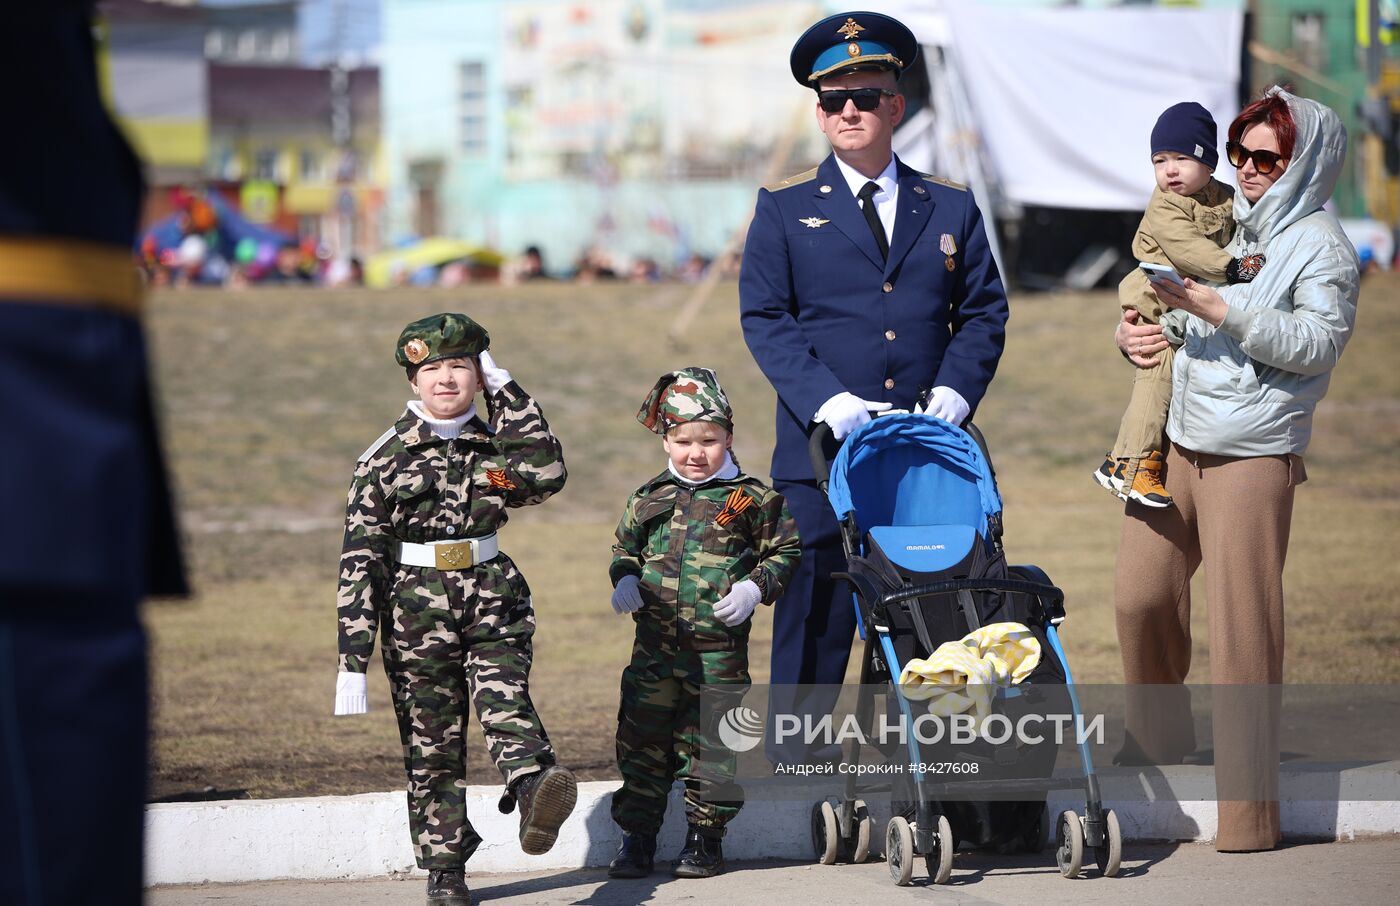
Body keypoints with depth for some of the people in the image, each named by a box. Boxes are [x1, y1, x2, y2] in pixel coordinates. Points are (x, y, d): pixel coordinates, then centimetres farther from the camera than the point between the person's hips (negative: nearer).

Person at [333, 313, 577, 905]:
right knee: (430, 744, 4)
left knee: (505, 700, -23)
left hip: (492, 598, 1)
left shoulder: (495, 446, 8)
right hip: (417, 611, -1)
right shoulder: (386, 459, 0)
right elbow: (359, 560, -2)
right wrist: (353, 660, -8)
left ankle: (535, 793, -49)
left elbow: (546, 474, -14)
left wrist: (505, 390, -7)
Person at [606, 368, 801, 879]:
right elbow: (625, 550, 22)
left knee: (710, 745, 2)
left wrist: (754, 588, -9)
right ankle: (636, 835, 13)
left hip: (720, 649, -3)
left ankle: (704, 837, 13)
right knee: (642, 741, 4)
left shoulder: (751, 500, 0)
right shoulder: (648, 500, 9)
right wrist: (625, 581, 1)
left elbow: (785, 551, 5)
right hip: (654, 646, 3)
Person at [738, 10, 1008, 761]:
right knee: (816, 592, -4)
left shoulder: (950, 208, 13)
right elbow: (765, 318, 1)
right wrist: (828, 403, -13)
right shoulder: (785, 209, 7)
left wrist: (953, 394, -5)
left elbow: (983, 313, 12)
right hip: (821, 447, -2)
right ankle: (796, 748, 5)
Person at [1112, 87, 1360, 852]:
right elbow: (1162, 309, 25)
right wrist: (1135, 334, 2)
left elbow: (1317, 342, -16)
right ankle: (1159, 734, 33)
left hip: (1253, 452, -6)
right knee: (1140, 595, 7)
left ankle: (1248, 806, -4)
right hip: (1173, 441, 6)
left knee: (1241, 624, -8)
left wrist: (1213, 308, -21)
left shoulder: (1319, 245, -2)